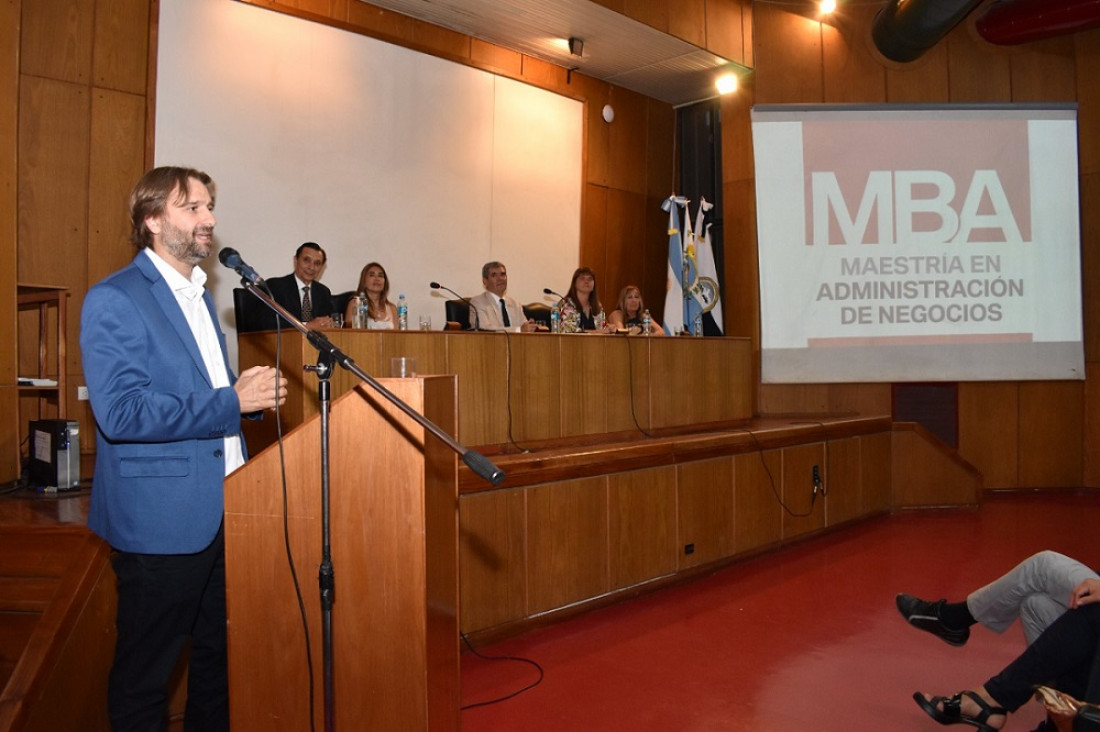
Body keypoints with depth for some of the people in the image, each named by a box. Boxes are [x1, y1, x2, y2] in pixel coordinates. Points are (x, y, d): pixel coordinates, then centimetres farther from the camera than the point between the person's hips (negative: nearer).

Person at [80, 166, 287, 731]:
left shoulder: (200, 296, 14)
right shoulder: (113, 300, -12)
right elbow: (119, 412, -22)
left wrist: (251, 392, 3)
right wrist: (232, 401, -23)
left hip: (221, 510, 8)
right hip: (162, 519, -8)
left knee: (219, 659, 19)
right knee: (144, 677, 9)